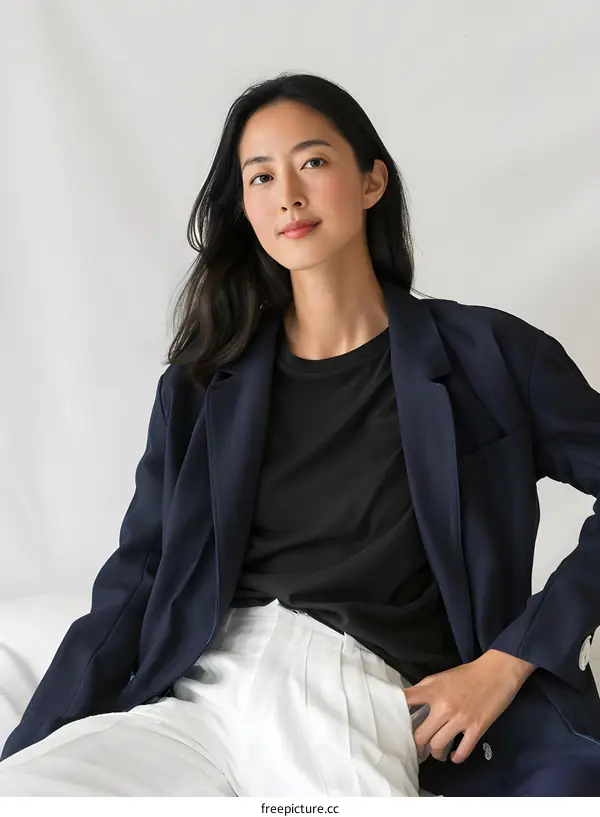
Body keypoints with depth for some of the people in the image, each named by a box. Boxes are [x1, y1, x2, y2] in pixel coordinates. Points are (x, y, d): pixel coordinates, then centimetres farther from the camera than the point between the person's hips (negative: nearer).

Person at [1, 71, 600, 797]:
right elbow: (132, 587, 9)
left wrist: (509, 660, -4)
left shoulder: (486, 356, 6)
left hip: (364, 709, -2)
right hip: (195, 699, 3)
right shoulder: (202, 385, 13)